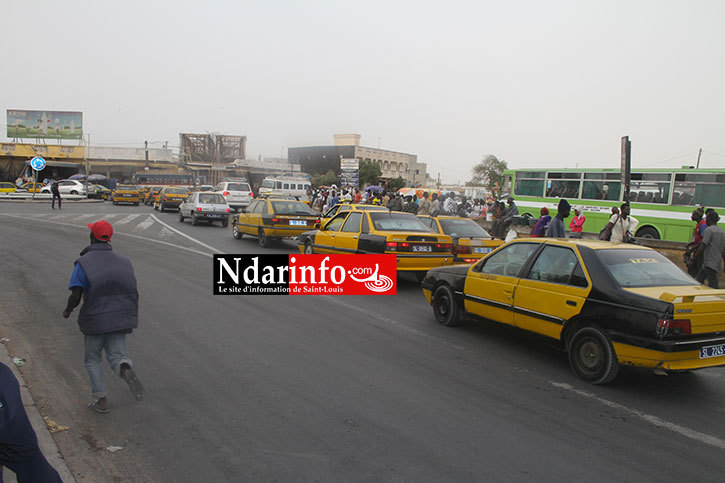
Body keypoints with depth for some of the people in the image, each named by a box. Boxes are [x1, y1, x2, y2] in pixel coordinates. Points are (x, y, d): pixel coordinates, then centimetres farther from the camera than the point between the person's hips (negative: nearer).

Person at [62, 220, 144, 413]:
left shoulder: (83, 263, -8)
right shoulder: (124, 262, 4)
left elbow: (75, 297, -13)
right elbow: (134, 294, 5)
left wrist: (68, 310, 9)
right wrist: (131, 318, 19)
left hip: (95, 320, -2)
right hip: (121, 320, 2)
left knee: (92, 359, 18)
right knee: (116, 355, 9)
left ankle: (102, 400, 18)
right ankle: (126, 369, -27)